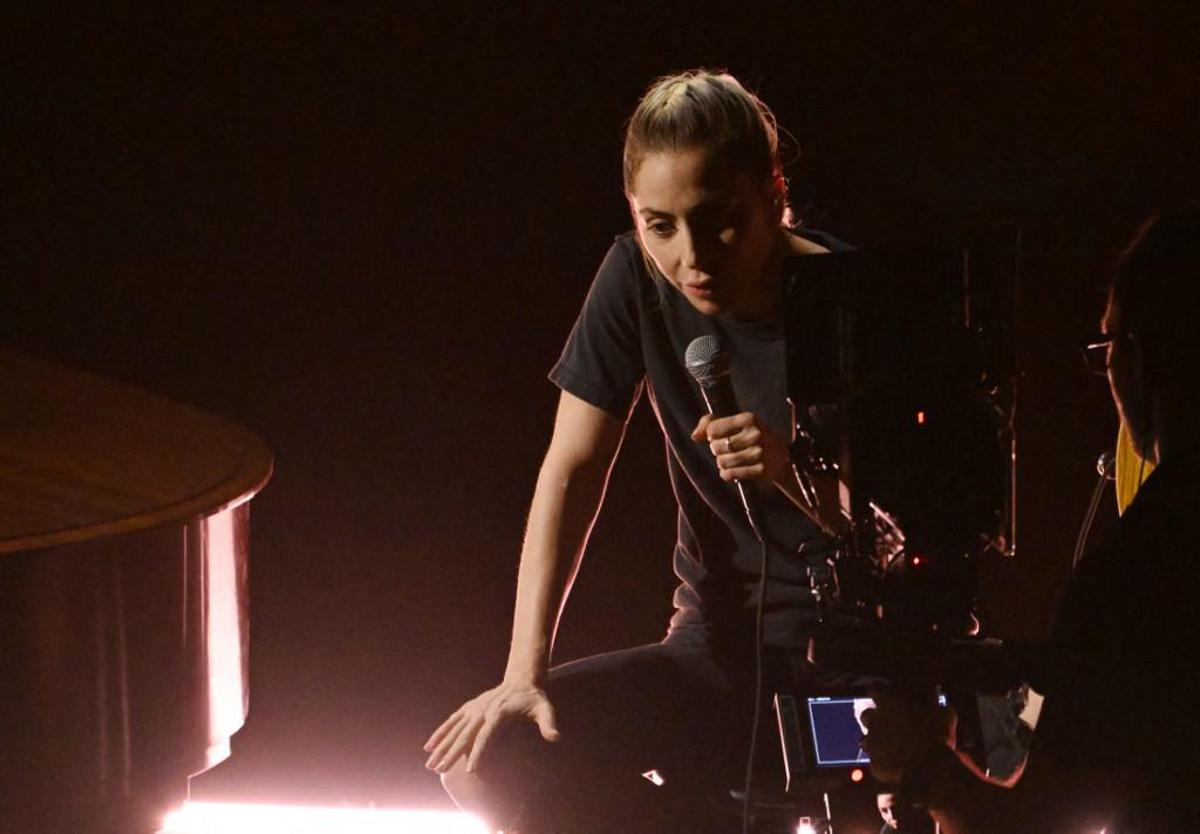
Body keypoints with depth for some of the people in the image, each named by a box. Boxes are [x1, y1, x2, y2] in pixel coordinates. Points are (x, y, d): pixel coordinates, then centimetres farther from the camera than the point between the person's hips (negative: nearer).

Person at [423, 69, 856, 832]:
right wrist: (524, 674, -12)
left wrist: (795, 474, -32)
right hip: (723, 651, 4)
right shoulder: (637, 280, -5)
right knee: (488, 758, -15)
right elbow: (572, 473, -3)